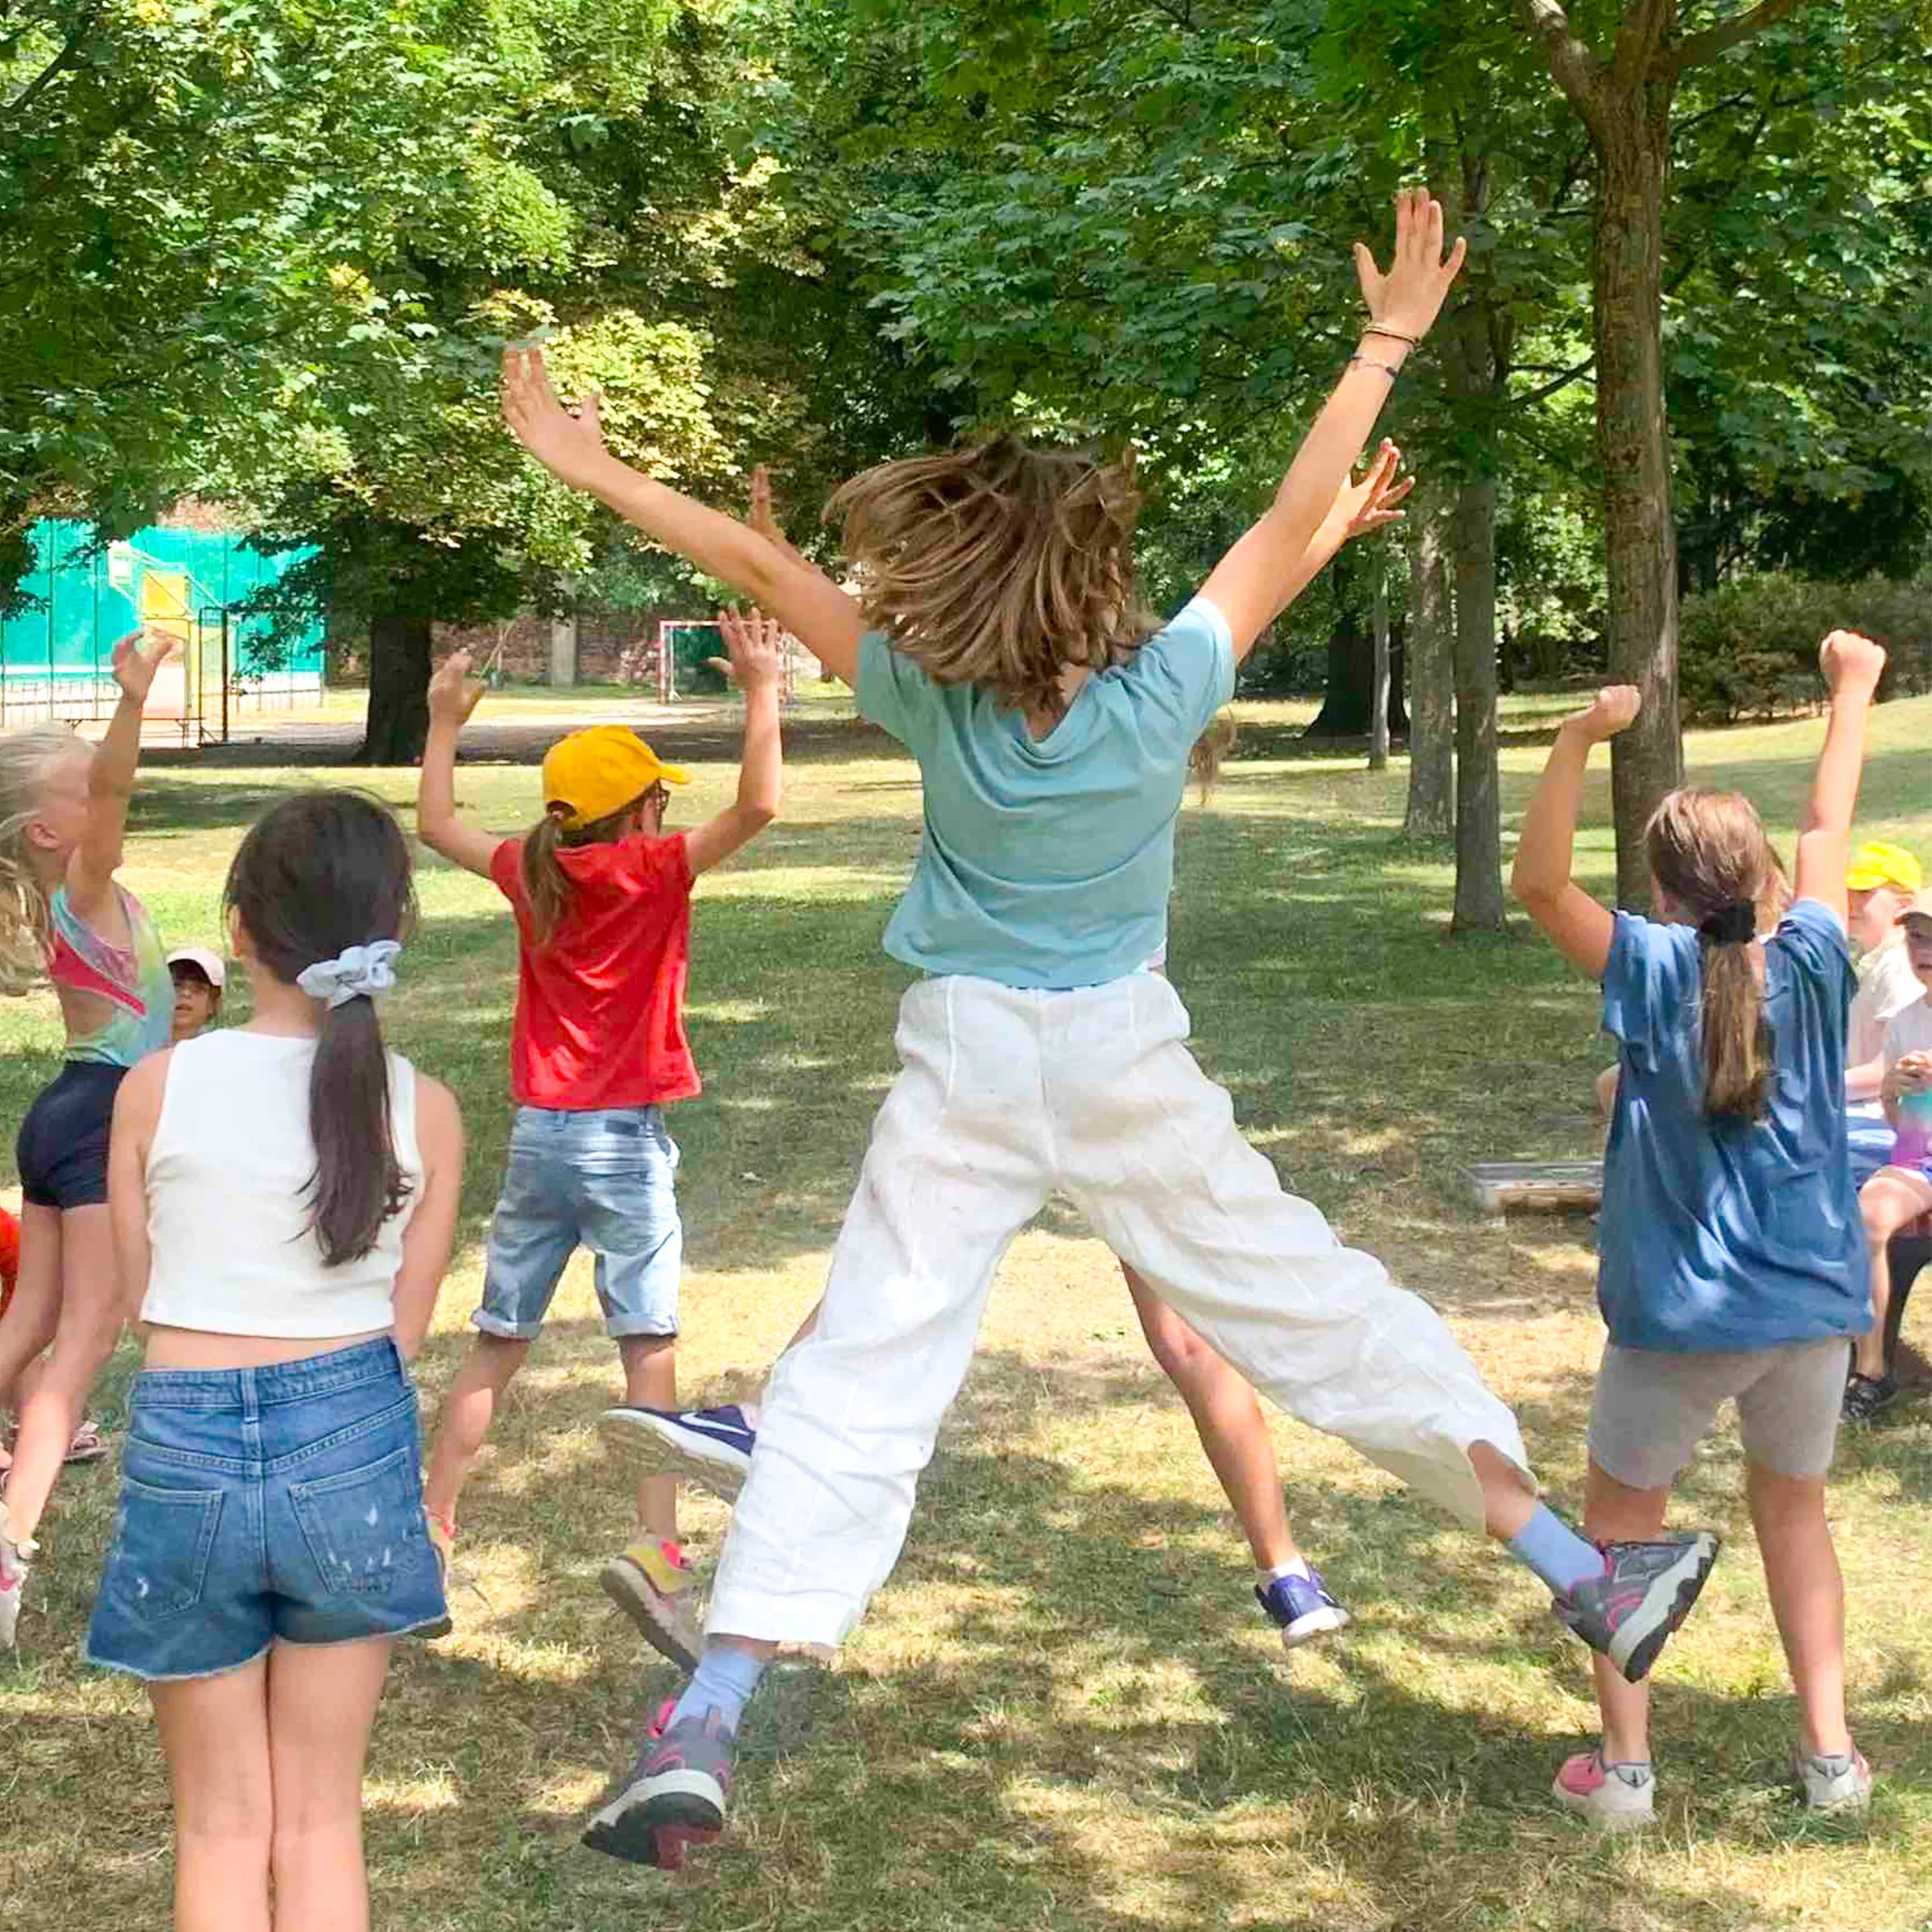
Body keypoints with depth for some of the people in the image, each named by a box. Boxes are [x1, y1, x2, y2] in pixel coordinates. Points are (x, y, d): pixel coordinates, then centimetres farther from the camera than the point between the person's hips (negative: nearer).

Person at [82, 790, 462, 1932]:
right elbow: (405, 1331, 0)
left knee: (223, 1826, 14)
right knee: (321, 1820, 14)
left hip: (185, 1449, -1)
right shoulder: (423, 1109, -5)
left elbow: (140, 1293, 2)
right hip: (353, 1440, 1)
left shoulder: (158, 1089, -8)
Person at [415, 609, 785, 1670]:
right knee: (650, 1353, -5)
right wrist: (762, 689, -14)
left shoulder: (531, 873, 4)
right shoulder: (653, 871, -10)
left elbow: (436, 825, 22)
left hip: (537, 1140, 5)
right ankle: (657, 1551, -18)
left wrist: (444, 725, 31)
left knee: (497, 1344, 15)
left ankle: (429, 1524, 19)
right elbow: (758, 805, -20)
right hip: (626, 1144, -5)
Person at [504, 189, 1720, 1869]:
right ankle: (1585, 1577, 17)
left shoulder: (932, 704, -16)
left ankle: (707, 1728, -9)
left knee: (855, 1382, -1)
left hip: (962, 1070, 0)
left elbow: (764, 569, -10)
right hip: (1126, 1064, 0)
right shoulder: (1159, 700, -17)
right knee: (1323, 1311, 10)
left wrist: (593, 468, 0)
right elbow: (1298, 526, -11)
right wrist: (1391, 342, -3)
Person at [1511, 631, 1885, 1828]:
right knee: (1794, 1508, 21)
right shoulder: (1810, 966, -4)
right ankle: (1831, 1753, 19)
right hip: (1813, 1306, 3)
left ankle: (1626, 1768, 10)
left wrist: (1581, 741, -23)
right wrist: (1853, 696, 23)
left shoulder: (1654, 972, -12)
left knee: (1624, 1515, 13)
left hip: (1680, 1316, -3)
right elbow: (1828, 834, 10)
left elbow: (1539, 883, -16)